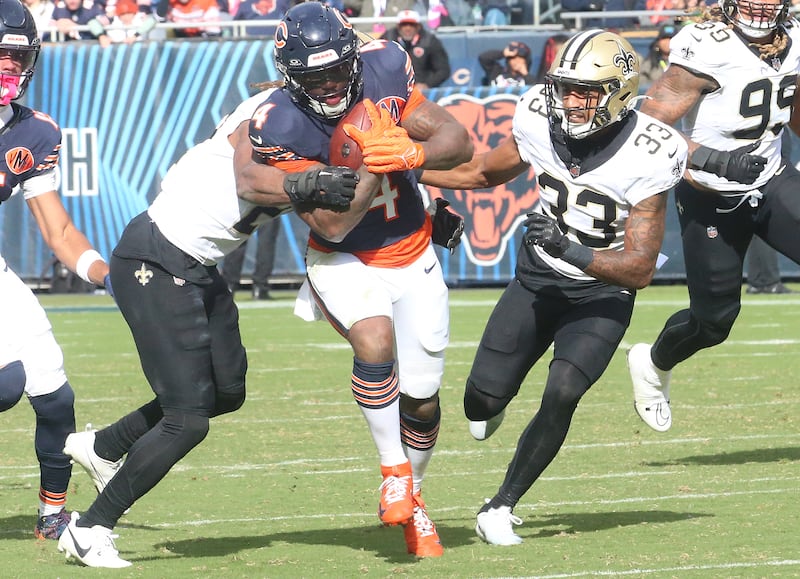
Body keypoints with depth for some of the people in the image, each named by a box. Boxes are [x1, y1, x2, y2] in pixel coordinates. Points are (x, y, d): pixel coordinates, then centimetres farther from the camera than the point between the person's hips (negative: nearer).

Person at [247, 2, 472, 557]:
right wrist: (372, 161, -32)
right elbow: (332, 225, -25)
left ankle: (413, 495, 35)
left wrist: (411, 153, -30)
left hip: (413, 257, 3)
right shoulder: (279, 128, -24)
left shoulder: (384, 69, -15)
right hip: (345, 261, -3)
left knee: (421, 400, 6)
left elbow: (460, 142, -10)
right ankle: (394, 471, -11)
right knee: (375, 343, -33)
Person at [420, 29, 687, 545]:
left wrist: (571, 251, -36)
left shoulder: (647, 156, -24)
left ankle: (501, 508, -8)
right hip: (537, 282, 4)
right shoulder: (542, 121, -13)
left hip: (603, 294, -4)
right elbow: (484, 174, 10)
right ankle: (494, 398, 37)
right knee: (482, 403, -3)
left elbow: (640, 269, -23)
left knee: (562, 395, -24)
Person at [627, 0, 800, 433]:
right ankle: (654, 365, 38)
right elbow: (651, 125, -26)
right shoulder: (708, 49, -24)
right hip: (712, 199, -6)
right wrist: (714, 160, -36)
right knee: (714, 318, 7)